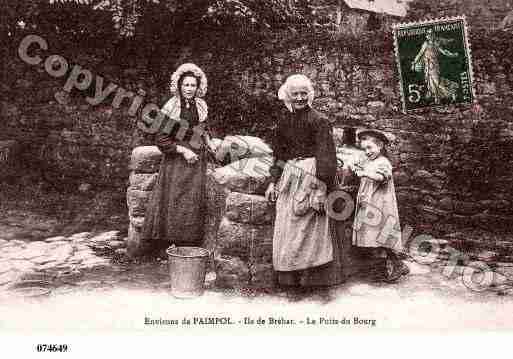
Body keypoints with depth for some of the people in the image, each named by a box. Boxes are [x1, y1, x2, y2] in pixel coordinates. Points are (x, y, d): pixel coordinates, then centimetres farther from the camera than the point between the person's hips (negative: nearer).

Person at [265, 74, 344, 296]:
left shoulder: (318, 121, -8)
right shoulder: (284, 121, 11)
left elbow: (325, 157, -13)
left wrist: (321, 188, -19)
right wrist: (273, 182, 13)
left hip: (310, 176, -6)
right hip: (289, 177, 6)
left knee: (307, 229, -3)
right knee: (286, 227, 6)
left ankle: (309, 279, 9)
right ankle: (289, 280, 16)